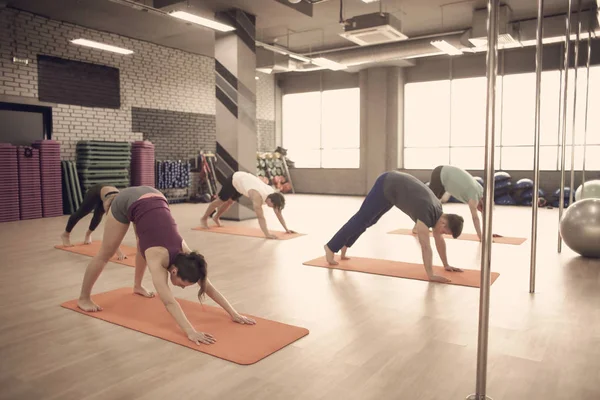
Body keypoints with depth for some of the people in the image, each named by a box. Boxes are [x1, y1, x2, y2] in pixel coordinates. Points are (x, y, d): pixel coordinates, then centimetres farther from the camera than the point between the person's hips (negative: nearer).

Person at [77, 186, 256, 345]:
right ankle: (84, 298, 26)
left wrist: (233, 313, -15)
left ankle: (137, 286, 48)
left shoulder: (184, 254, -17)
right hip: (127, 202, -5)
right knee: (105, 254, 8)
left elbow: (208, 286, -12)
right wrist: (191, 332, -49)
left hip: (153, 198, 5)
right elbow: (169, 302, -41)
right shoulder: (159, 259, -31)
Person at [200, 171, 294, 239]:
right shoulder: (258, 196, -42)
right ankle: (204, 219, 29)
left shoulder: (272, 193, -21)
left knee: (230, 201, 24)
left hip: (243, 179, 7)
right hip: (234, 180, -7)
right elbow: (261, 217, -49)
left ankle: (216, 217, 48)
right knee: (220, 201, 9)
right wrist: (267, 234, -55)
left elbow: (278, 213, -15)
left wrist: (286, 229, -18)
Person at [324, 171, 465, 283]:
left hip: (394, 184, 9)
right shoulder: (427, 213, -31)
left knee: (369, 220, 18)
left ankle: (344, 244, 31)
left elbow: (439, 240, 6)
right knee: (361, 219, -4)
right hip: (386, 186, -9)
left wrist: (446, 265, 8)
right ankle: (331, 247, 5)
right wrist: (431, 275, -35)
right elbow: (425, 246, -35)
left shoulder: (438, 211, -5)